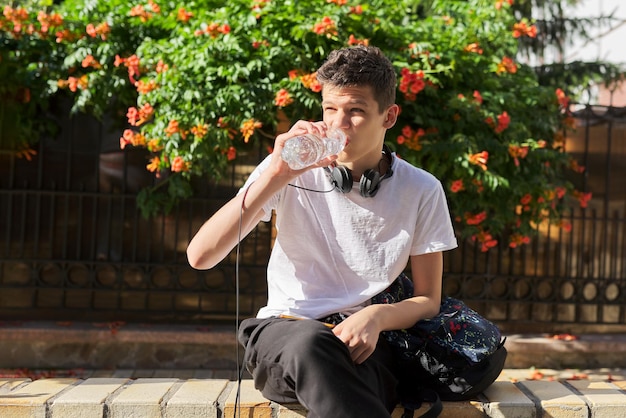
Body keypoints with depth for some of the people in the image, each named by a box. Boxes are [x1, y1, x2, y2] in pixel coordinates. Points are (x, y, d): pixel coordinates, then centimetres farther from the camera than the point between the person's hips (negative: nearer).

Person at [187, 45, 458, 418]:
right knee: (310, 342, -38)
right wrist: (276, 176, -22)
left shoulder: (421, 191, 1)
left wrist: (376, 317, -17)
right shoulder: (292, 171, -2)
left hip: (363, 343, 0)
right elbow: (201, 256, -13)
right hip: (284, 332, 0)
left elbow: (428, 300, 7)